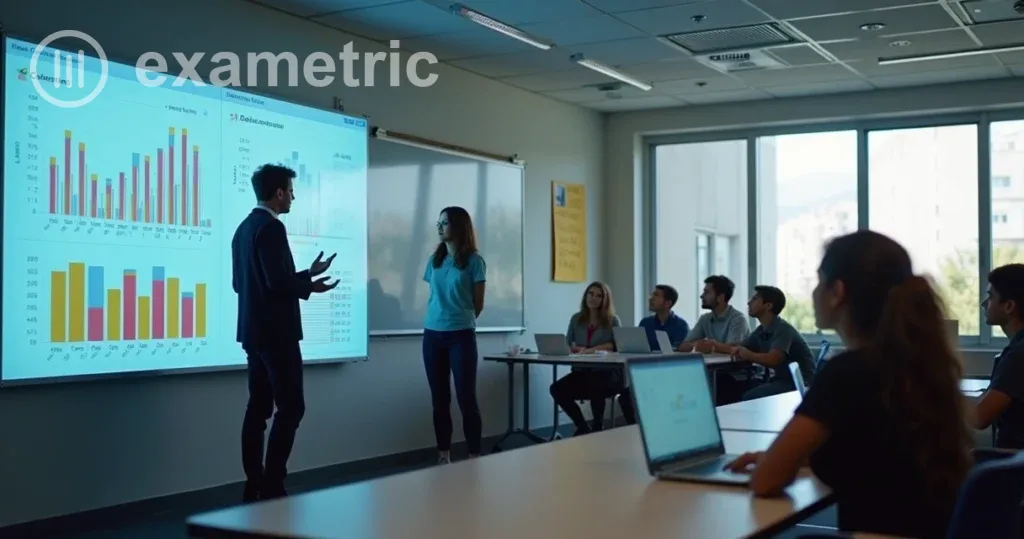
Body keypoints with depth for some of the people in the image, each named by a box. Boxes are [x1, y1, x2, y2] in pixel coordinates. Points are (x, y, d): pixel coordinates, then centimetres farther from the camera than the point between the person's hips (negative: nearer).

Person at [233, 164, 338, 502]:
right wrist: (310, 281, -6)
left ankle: (254, 486, 11)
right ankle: (271, 486, -7)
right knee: (290, 408, -6)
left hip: (254, 331, 10)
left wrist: (303, 282, 19)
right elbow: (278, 281, -23)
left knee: (258, 408, 9)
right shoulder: (271, 227, -15)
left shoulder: (244, 228, 15)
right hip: (275, 332, -10)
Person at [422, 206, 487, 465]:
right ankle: (443, 456, 14)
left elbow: (477, 303, 2)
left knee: (466, 398, -6)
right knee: (439, 399, 7)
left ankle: (474, 458, -1)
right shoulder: (434, 260, 12)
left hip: (461, 336, -5)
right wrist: (438, 319, 10)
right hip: (432, 335, 5)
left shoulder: (473, 261, -2)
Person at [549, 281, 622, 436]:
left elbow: (618, 344, -10)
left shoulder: (612, 320, 4)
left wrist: (592, 349, -22)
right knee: (557, 388, -21)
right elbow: (566, 345, 10)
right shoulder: (576, 319, 14)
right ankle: (583, 427, -3)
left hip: (607, 371, -4)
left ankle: (598, 426, -11)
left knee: (594, 385, -38)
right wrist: (576, 349, -15)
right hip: (581, 371, 4)